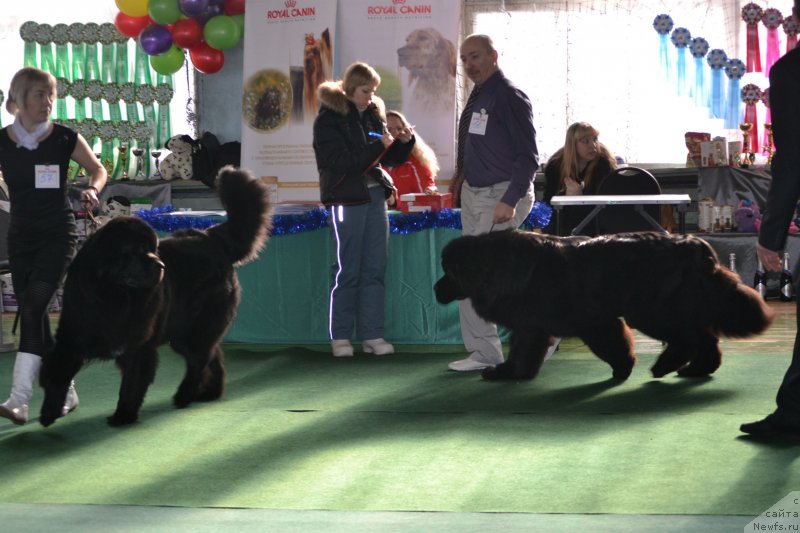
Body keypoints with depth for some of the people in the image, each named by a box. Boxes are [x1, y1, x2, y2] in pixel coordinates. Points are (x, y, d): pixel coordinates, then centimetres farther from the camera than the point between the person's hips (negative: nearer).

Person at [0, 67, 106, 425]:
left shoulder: (65, 139, -4)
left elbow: (98, 169, 10)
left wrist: (92, 188, -10)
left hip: (58, 234, -3)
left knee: (34, 304, -19)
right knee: (33, 314, 4)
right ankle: (66, 392, 19)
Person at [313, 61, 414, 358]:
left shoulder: (373, 114, 12)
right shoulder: (329, 117, -7)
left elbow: (388, 158, 17)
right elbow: (341, 161, -16)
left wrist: (404, 142, -2)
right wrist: (377, 147, -18)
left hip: (375, 195, 6)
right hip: (346, 198, -6)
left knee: (375, 269, 5)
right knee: (348, 271, -2)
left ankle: (372, 335, 9)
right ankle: (340, 336, 6)